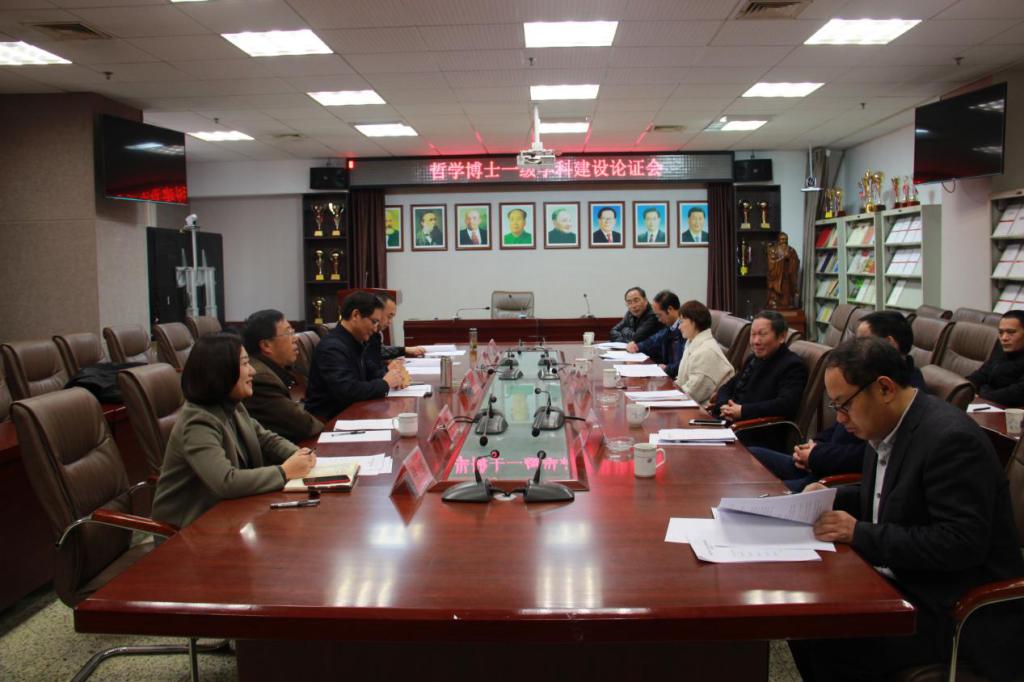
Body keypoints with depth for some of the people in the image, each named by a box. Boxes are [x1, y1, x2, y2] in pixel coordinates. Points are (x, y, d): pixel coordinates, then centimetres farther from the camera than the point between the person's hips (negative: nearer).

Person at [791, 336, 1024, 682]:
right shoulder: (889, 427, 5)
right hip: (901, 581, 9)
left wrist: (860, 533, -25)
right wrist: (833, 497, 2)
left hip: (955, 608, -9)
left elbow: (961, 544, -26)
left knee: (834, 646, -24)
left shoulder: (951, 437, -23)